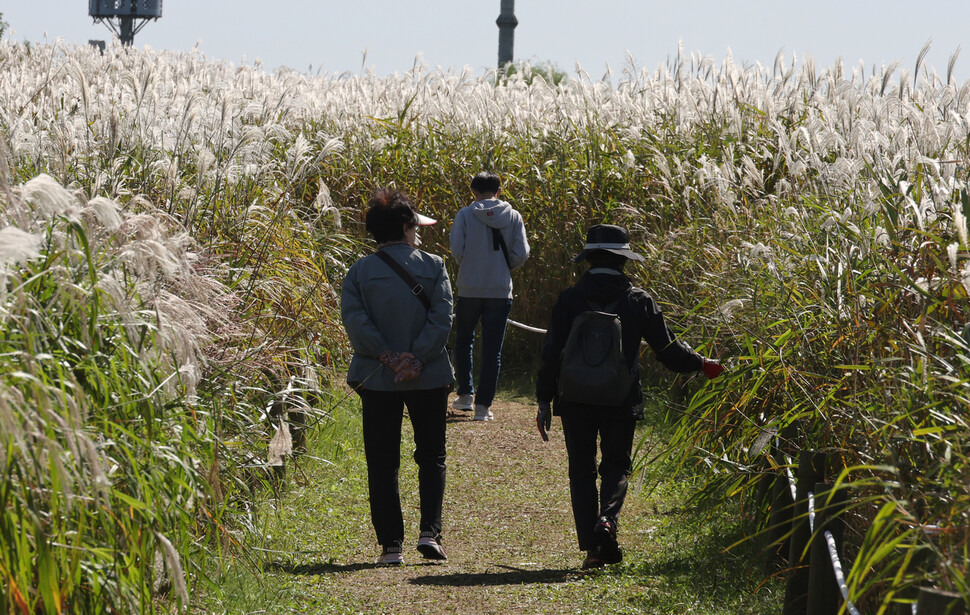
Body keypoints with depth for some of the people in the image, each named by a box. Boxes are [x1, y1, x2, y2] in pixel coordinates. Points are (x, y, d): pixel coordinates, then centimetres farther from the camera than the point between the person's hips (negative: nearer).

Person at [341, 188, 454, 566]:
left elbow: (354, 319, -11)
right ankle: (430, 531, -2)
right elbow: (442, 318, -12)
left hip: (377, 378, 0)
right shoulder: (433, 267, -1)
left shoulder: (360, 272, 1)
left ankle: (391, 545, 3)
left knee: (382, 464, 7)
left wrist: (388, 357, -11)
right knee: (431, 457, 14)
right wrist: (416, 359, -15)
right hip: (428, 377, 0)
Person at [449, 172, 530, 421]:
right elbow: (521, 254, -5)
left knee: (463, 341, 21)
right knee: (492, 351, 5)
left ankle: (466, 394, 15)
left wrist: (468, 266, 10)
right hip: (500, 291, 1)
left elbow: (456, 250, -11)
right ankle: (483, 405, 2)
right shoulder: (514, 217, -1)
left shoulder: (465, 215, -5)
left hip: (469, 289, 0)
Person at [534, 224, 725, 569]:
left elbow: (551, 354, -4)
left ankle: (591, 549, 4)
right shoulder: (639, 301, -3)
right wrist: (703, 365, 20)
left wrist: (544, 401, 2)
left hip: (576, 401, 0)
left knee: (582, 471, 11)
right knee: (616, 465, 15)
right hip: (621, 402, 0)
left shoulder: (570, 300, -4)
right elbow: (668, 351, 2)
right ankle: (607, 518, -15)